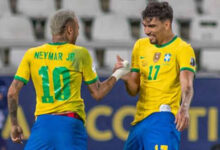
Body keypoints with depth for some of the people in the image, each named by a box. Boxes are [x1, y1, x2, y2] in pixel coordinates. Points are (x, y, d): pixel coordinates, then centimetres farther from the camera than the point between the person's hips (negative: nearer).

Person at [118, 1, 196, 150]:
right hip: (139, 120, 7)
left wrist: (184, 108, -41)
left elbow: (187, 86, -20)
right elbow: (134, 90, 15)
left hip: (163, 117, -7)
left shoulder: (183, 49, -5)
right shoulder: (140, 46, 15)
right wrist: (126, 78, -8)